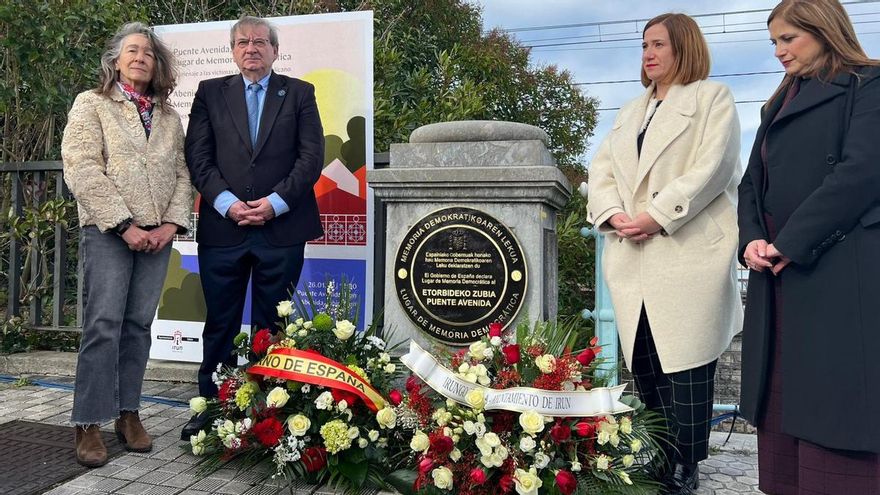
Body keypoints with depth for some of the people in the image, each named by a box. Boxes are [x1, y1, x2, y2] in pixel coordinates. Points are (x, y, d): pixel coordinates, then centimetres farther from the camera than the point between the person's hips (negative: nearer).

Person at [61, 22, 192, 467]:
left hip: (158, 235, 4)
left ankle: (128, 413, 15)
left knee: (138, 326, 6)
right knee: (103, 325, -7)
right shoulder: (91, 105, 4)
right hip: (108, 232, -4)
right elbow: (82, 171, -7)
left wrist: (173, 222, -4)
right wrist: (124, 225, -14)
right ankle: (89, 425, 2)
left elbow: (181, 172, 11)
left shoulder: (168, 116, 16)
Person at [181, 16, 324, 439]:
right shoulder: (210, 93, 12)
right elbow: (198, 157, 4)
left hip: (281, 226, -1)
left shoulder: (299, 93, 9)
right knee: (220, 323, 8)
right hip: (222, 226, 1)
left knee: (273, 324, 6)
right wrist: (227, 203, -10)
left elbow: (311, 157, 0)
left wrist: (275, 202, -10)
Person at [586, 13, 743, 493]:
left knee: (684, 364, -4)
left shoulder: (712, 98, 7)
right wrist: (612, 214, -5)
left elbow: (711, 168, -8)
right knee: (643, 364, 7)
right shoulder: (630, 112, 25)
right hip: (632, 257, 6)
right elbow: (601, 169, 14)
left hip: (688, 252, -5)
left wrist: (658, 216, -16)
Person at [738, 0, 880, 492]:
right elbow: (752, 183, 17)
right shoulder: (780, 103, 22)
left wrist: (789, 244, -15)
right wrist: (752, 238, -2)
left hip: (839, 273, -6)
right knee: (785, 403, 7)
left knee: (835, 405, -5)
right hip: (779, 274, 7)